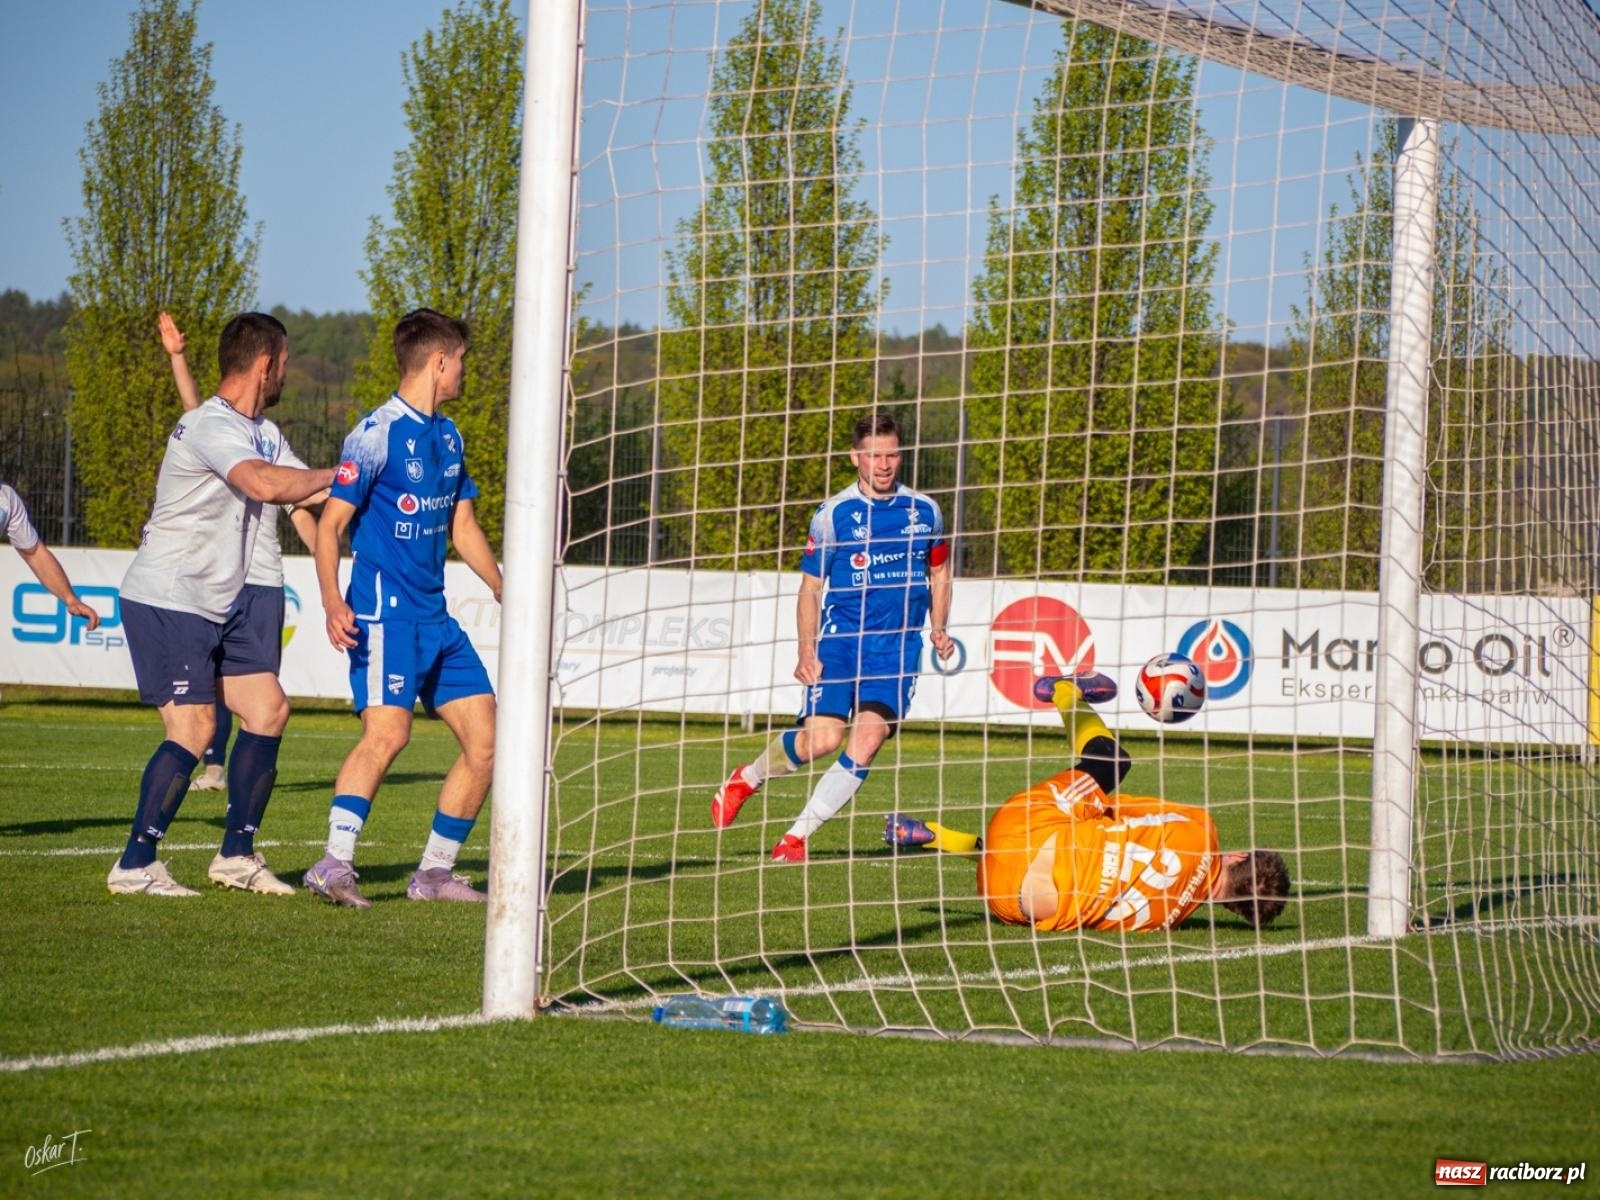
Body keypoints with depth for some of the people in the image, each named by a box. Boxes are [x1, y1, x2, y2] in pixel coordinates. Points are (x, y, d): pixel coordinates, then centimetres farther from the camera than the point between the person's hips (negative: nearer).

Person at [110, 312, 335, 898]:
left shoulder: (262, 432, 13)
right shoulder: (210, 426, -19)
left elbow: (305, 492, 13)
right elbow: (266, 484, -35)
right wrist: (336, 476, -22)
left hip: (219, 606, 10)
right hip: (165, 601, -10)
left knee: (269, 710, 6)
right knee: (192, 727, -15)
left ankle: (237, 854, 12)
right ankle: (135, 865, -9)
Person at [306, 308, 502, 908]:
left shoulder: (448, 436, 16)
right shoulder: (378, 433, -11)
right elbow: (330, 522, -13)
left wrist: (507, 594, 28)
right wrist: (332, 600, -27)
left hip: (436, 617, 9)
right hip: (385, 614, -9)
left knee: (485, 738, 6)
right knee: (388, 731, -25)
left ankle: (435, 870, 15)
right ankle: (334, 863, -29)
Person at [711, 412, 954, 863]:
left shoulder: (924, 511, 7)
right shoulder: (833, 515, -1)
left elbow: (939, 573, 21)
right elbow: (810, 588, 3)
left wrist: (940, 628, 6)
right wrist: (807, 651, -8)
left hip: (898, 643, 2)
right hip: (840, 637, -2)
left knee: (869, 738, -16)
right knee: (821, 738, -16)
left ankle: (797, 837, -8)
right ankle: (747, 778, 16)